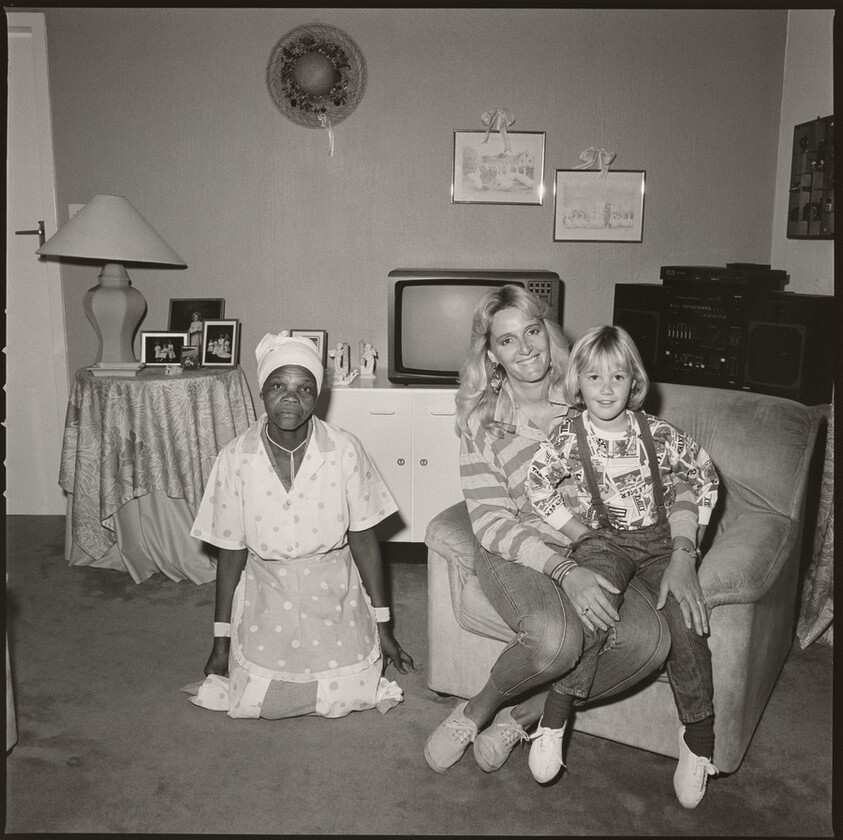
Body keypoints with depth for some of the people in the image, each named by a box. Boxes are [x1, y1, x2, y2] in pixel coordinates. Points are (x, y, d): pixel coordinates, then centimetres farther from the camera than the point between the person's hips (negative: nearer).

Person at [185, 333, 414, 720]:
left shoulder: (344, 450, -17)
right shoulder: (236, 458, -14)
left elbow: (363, 540, -8)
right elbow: (231, 553, -4)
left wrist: (383, 627, -2)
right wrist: (221, 641, 1)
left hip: (333, 594, 0)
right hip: (268, 598, 1)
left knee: (348, 696, -10)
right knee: (258, 702, -7)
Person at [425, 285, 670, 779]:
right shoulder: (482, 418, -7)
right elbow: (490, 522, -11)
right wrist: (562, 569, -25)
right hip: (517, 555, -3)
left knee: (650, 639, -24)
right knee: (557, 638, -34)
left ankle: (523, 715, -3)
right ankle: (478, 711, -1)